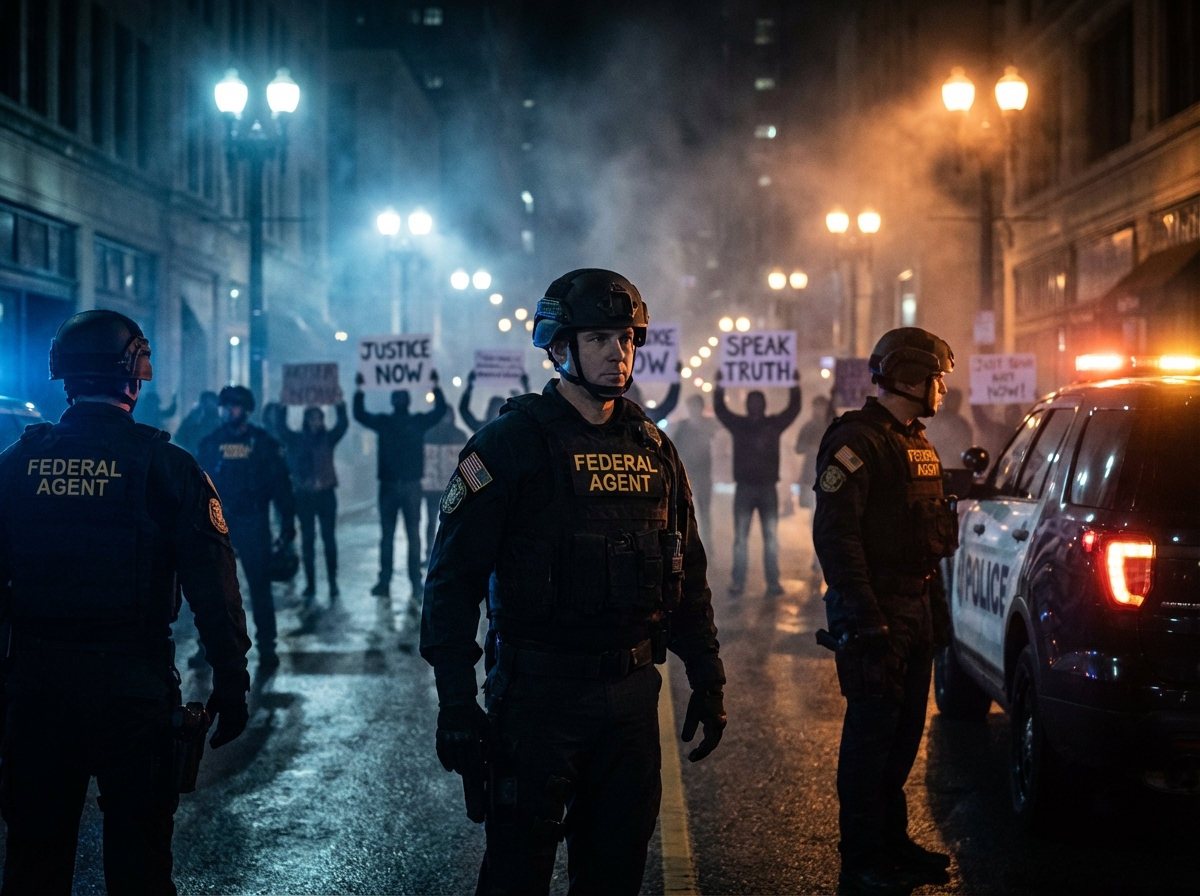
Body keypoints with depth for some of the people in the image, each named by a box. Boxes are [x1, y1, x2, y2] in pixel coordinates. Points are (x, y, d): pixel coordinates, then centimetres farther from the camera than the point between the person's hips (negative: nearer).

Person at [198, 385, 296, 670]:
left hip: (253, 523, -2)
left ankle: (266, 647, 8)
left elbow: (280, 483, -1)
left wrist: (287, 521, -7)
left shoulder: (263, 443, -1)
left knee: (259, 584, 1)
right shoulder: (211, 443, 6)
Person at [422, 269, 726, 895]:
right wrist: (455, 701, -15)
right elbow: (454, 577, -11)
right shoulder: (511, 443, -8)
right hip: (539, 694, -5)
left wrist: (707, 678, 13)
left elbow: (687, 573, 16)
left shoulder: (653, 449, 10)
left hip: (632, 691, 6)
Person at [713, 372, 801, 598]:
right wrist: (719, 386, -9)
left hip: (767, 488, 0)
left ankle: (773, 581, 3)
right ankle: (738, 582, 1)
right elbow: (720, 410, 2)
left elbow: (793, 410, 4)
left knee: (771, 536, 0)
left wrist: (795, 386, -7)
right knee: (740, 537, 0)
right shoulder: (738, 424, 6)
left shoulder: (773, 424, 6)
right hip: (744, 488, 0)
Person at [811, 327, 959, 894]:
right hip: (877, 609, -9)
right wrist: (866, 622, -24)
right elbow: (834, 535, -21)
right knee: (872, 733, -3)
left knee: (904, 732, 16)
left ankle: (892, 843, 28)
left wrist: (936, 607, 17)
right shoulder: (857, 441, -14)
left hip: (917, 607, 9)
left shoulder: (918, 443, 16)